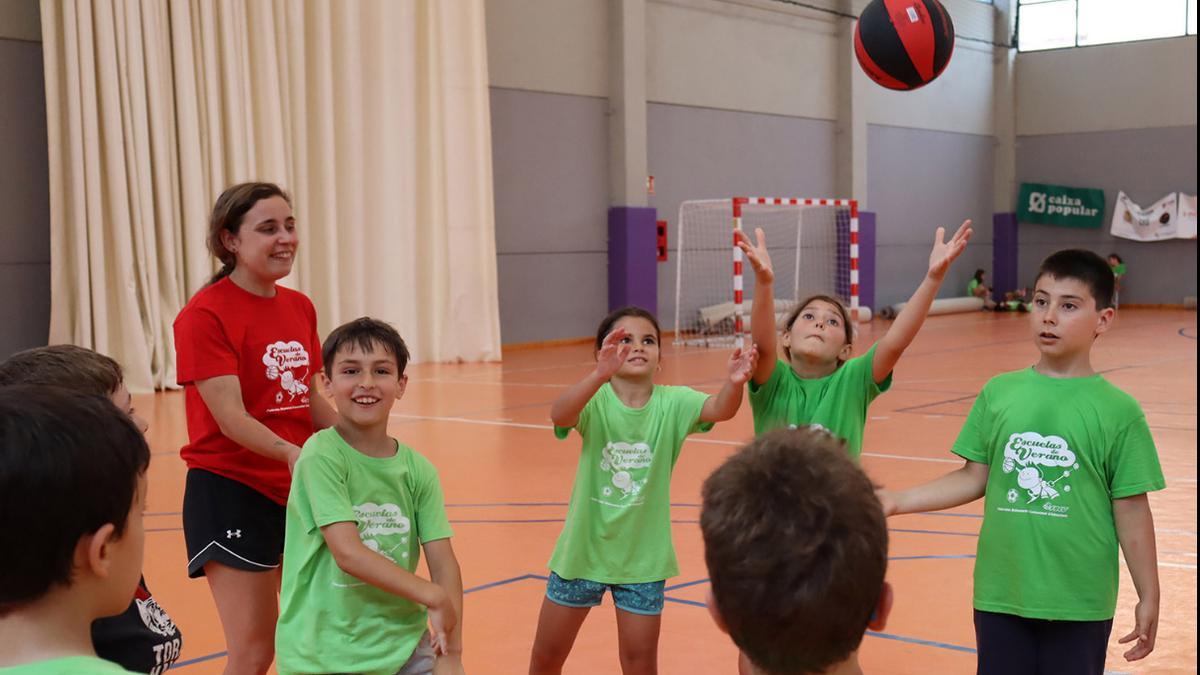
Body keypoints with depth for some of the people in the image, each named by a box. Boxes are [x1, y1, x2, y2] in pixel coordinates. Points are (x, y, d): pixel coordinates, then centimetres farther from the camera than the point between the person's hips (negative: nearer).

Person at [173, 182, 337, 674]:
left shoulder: (300, 307, 7)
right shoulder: (204, 315, -14)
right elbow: (231, 417, -22)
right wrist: (292, 453, -36)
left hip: (299, 487, 7)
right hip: (230, 491, -7)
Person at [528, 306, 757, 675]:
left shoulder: (672, 403, -11)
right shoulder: (596, 400, -16)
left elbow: (720, 410, -28)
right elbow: (559, 415, -38)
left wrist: (734, 383, -52)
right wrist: (600, 374, -57)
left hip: (642, 556, 1)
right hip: (583, 549, 0)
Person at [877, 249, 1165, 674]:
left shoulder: (1118, 411, -7)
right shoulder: (999, 393, 0)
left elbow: (1131, 510, -3)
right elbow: (975, 478, 5)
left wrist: (1148, 598, 1)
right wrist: (896, 501, -3)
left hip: (1079, 601, -2)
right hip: (1000, 594, 2)